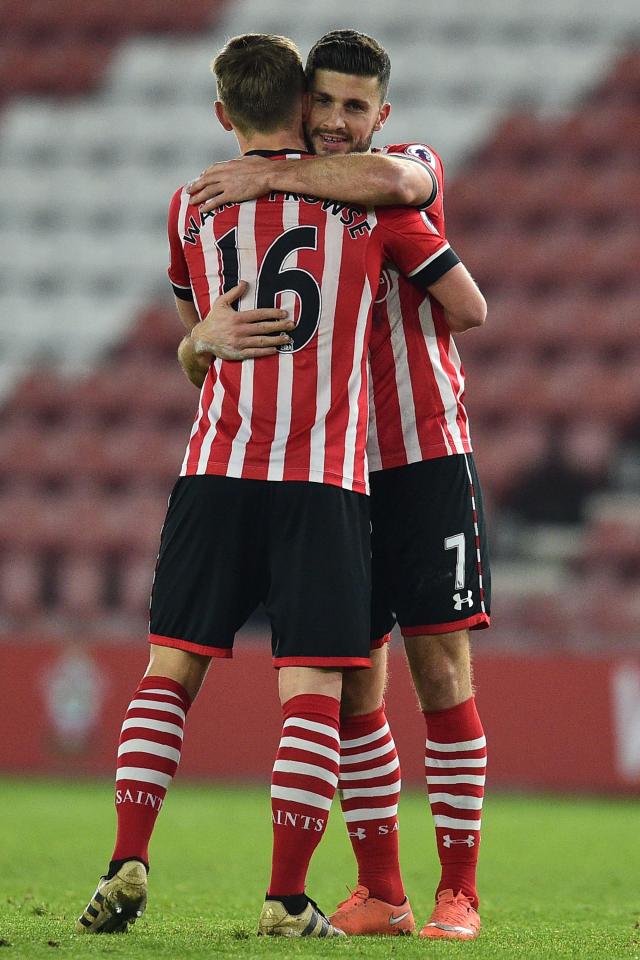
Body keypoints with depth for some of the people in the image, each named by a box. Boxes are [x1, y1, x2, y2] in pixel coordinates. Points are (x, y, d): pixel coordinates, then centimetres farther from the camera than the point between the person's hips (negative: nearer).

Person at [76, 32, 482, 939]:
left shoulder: (191, 208, 9)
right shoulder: (367, 196, 2)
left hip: (216, 470, 2)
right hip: (326, 476, -2)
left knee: (171, 668, 8)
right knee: (314, 689, -2)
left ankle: (128, 864, -3)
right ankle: (289, 898, -5)